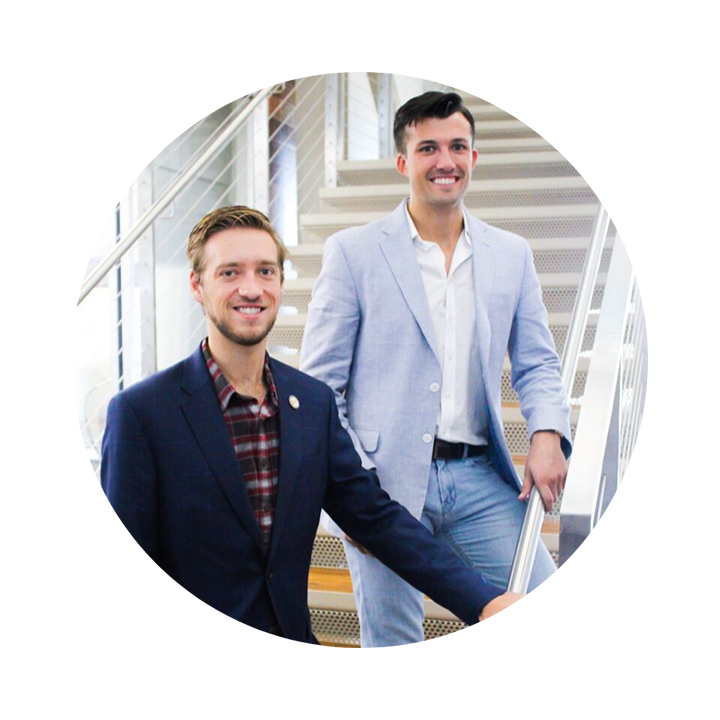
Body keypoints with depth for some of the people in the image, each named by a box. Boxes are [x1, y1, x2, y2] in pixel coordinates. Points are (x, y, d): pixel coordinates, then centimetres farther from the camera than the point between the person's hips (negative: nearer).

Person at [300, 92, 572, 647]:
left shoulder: (512, 254, 11)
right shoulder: (352, 252, -1)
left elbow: (537, 363, 15)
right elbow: (318, 385, -1)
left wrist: (548, 433, -6)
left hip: (480, 478, 3)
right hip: (385, 482, -3)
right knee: (392, 645, 6)